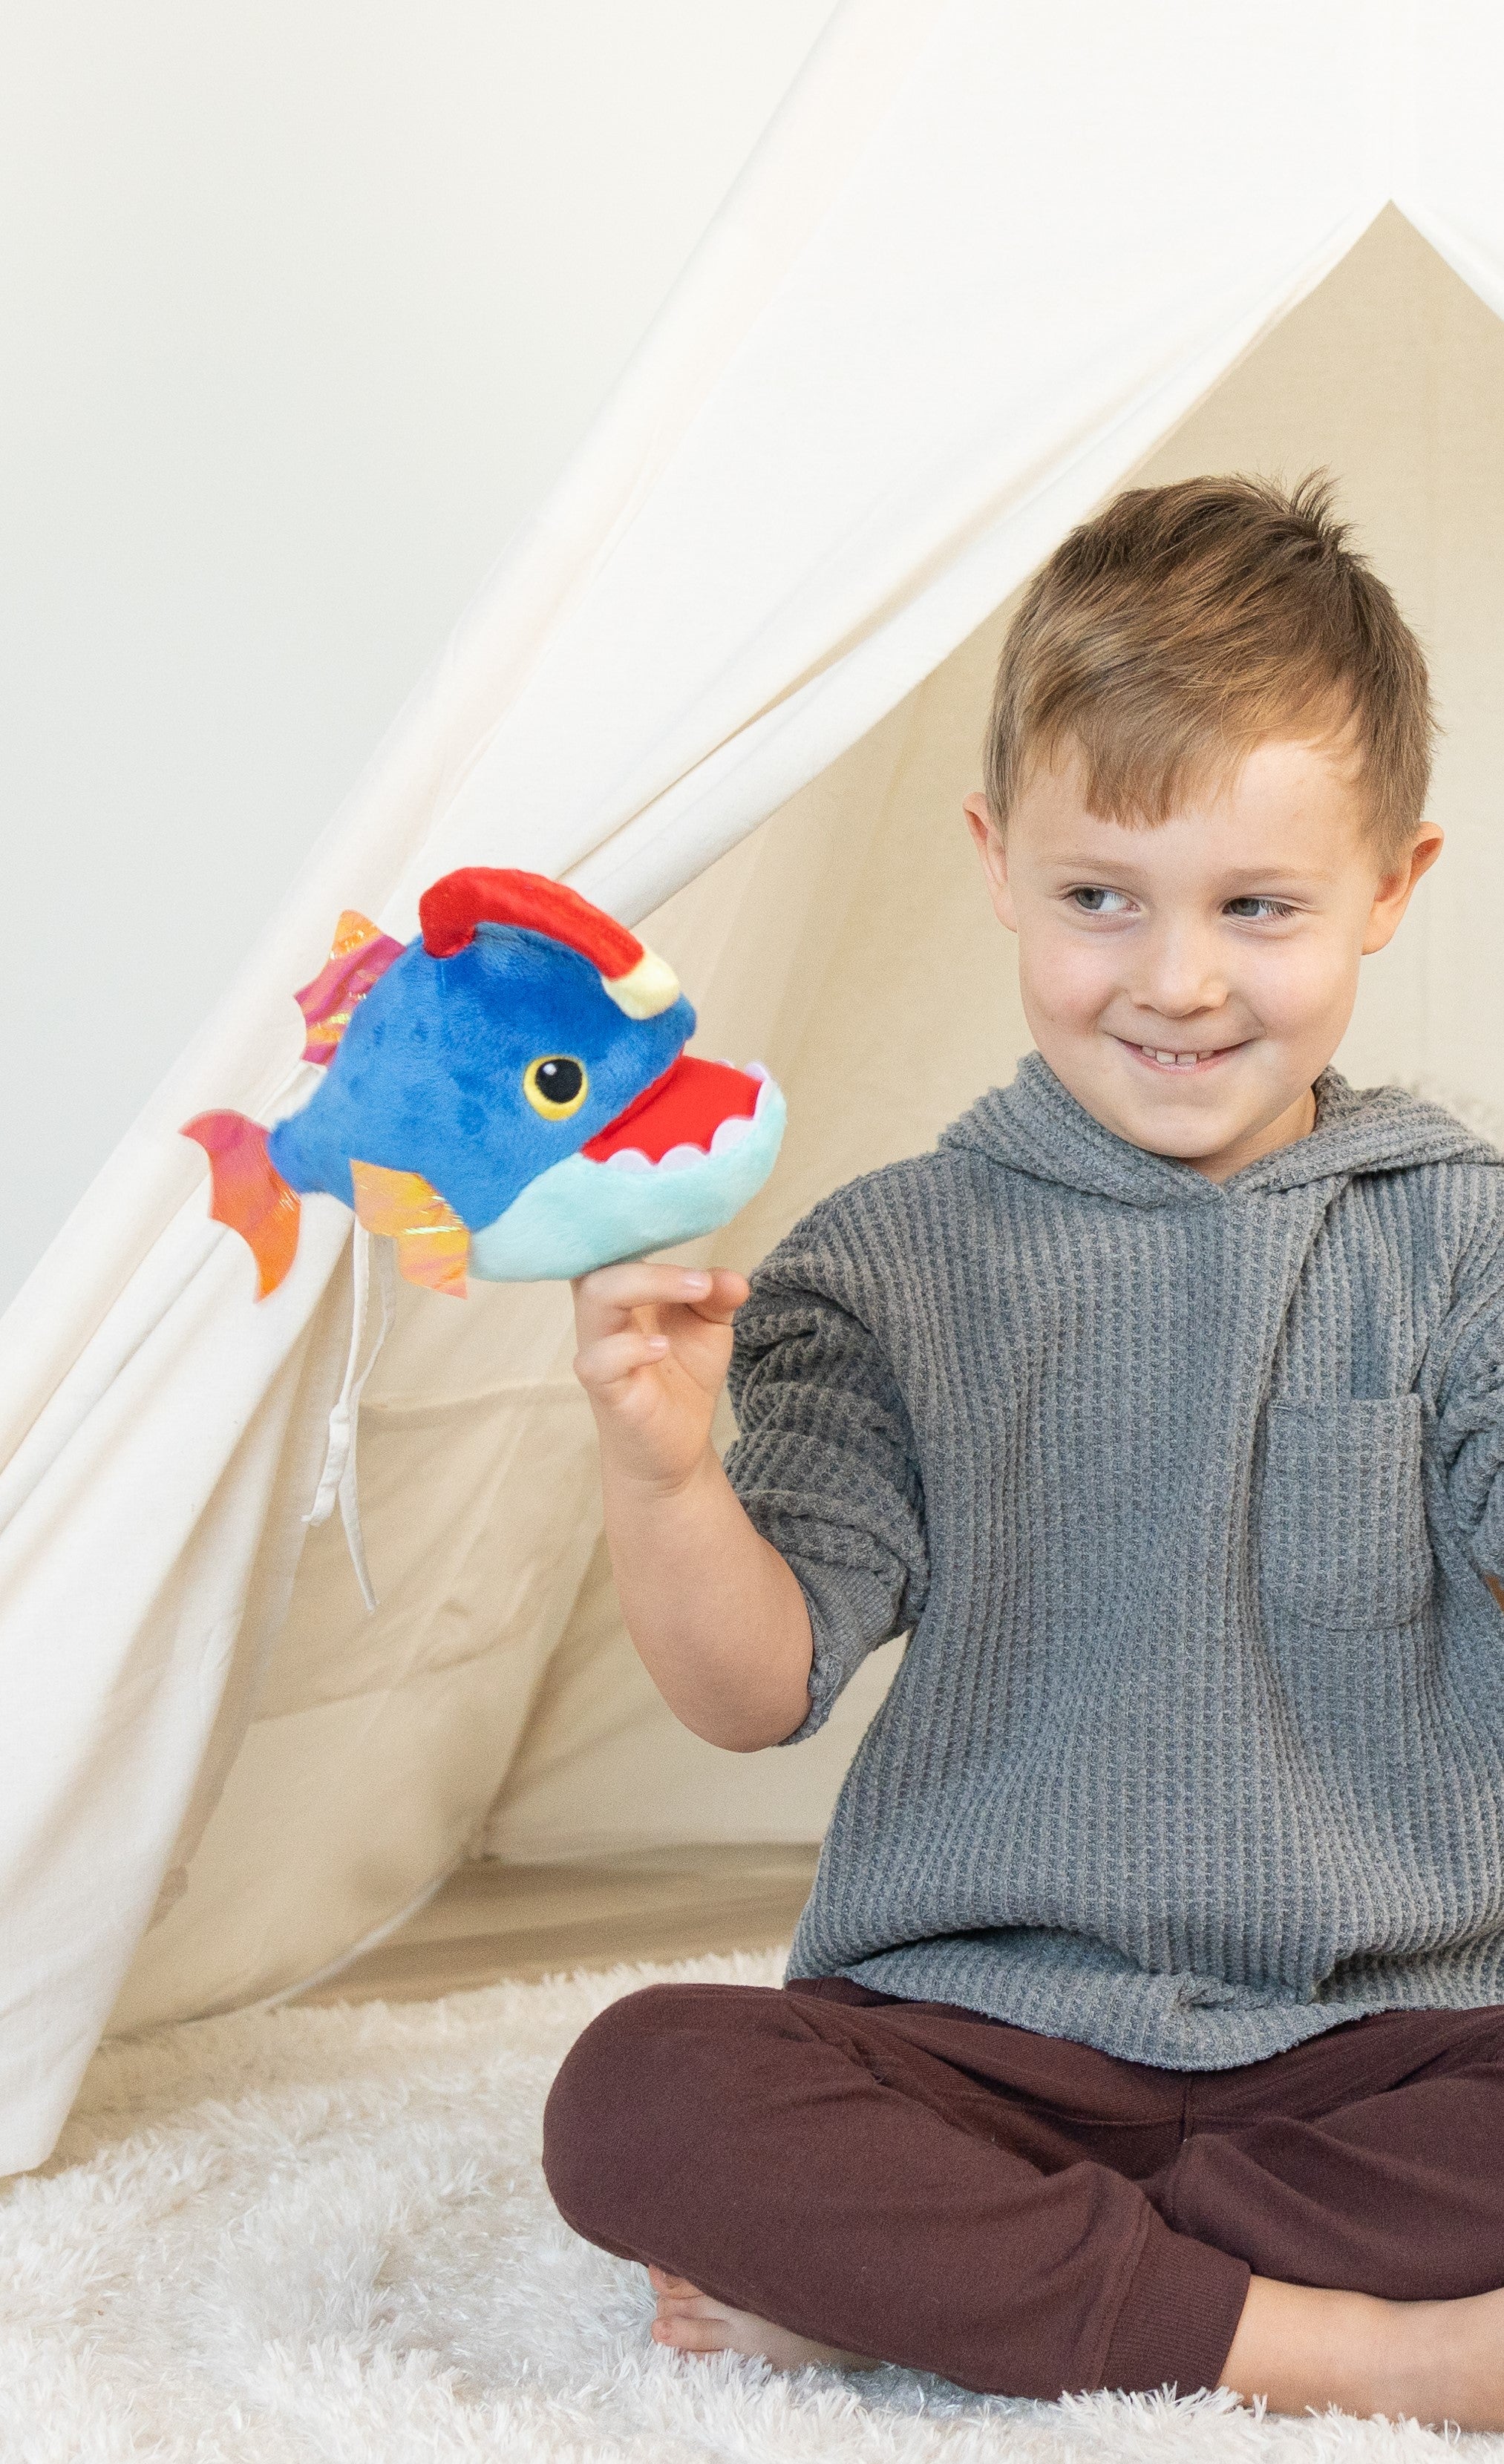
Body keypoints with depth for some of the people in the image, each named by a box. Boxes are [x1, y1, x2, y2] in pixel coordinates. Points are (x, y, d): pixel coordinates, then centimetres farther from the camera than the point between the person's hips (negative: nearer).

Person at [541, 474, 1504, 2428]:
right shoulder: (895, 1263, 1)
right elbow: (762, 1693, -6)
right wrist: (661, 1474, -25)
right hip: (976, 2022, 0)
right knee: (640, 2100, -27)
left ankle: (904, 2277, -18)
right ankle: (1336, 2343, -21)